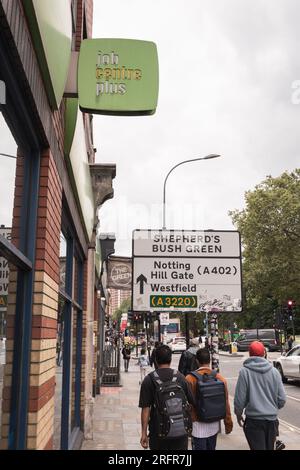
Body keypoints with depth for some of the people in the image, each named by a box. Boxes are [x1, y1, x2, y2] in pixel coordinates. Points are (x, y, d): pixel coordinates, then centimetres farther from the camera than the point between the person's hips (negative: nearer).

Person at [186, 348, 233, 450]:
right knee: (211, 448, 19)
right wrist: (228, 423, 11)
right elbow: (226, 403, 0)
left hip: (198, 425, -4)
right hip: (214, 425, 4)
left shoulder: (190, 379, -14)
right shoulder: (220, 378, -5)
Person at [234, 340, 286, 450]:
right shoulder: (274, 371, -2)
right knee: (269, 448, 20)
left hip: (254, 420, -4)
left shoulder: (245, 371, -12)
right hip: (272, 420, 4)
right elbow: (282, 399, 2)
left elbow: (240, 398, -9)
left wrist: (238, 414, 9)